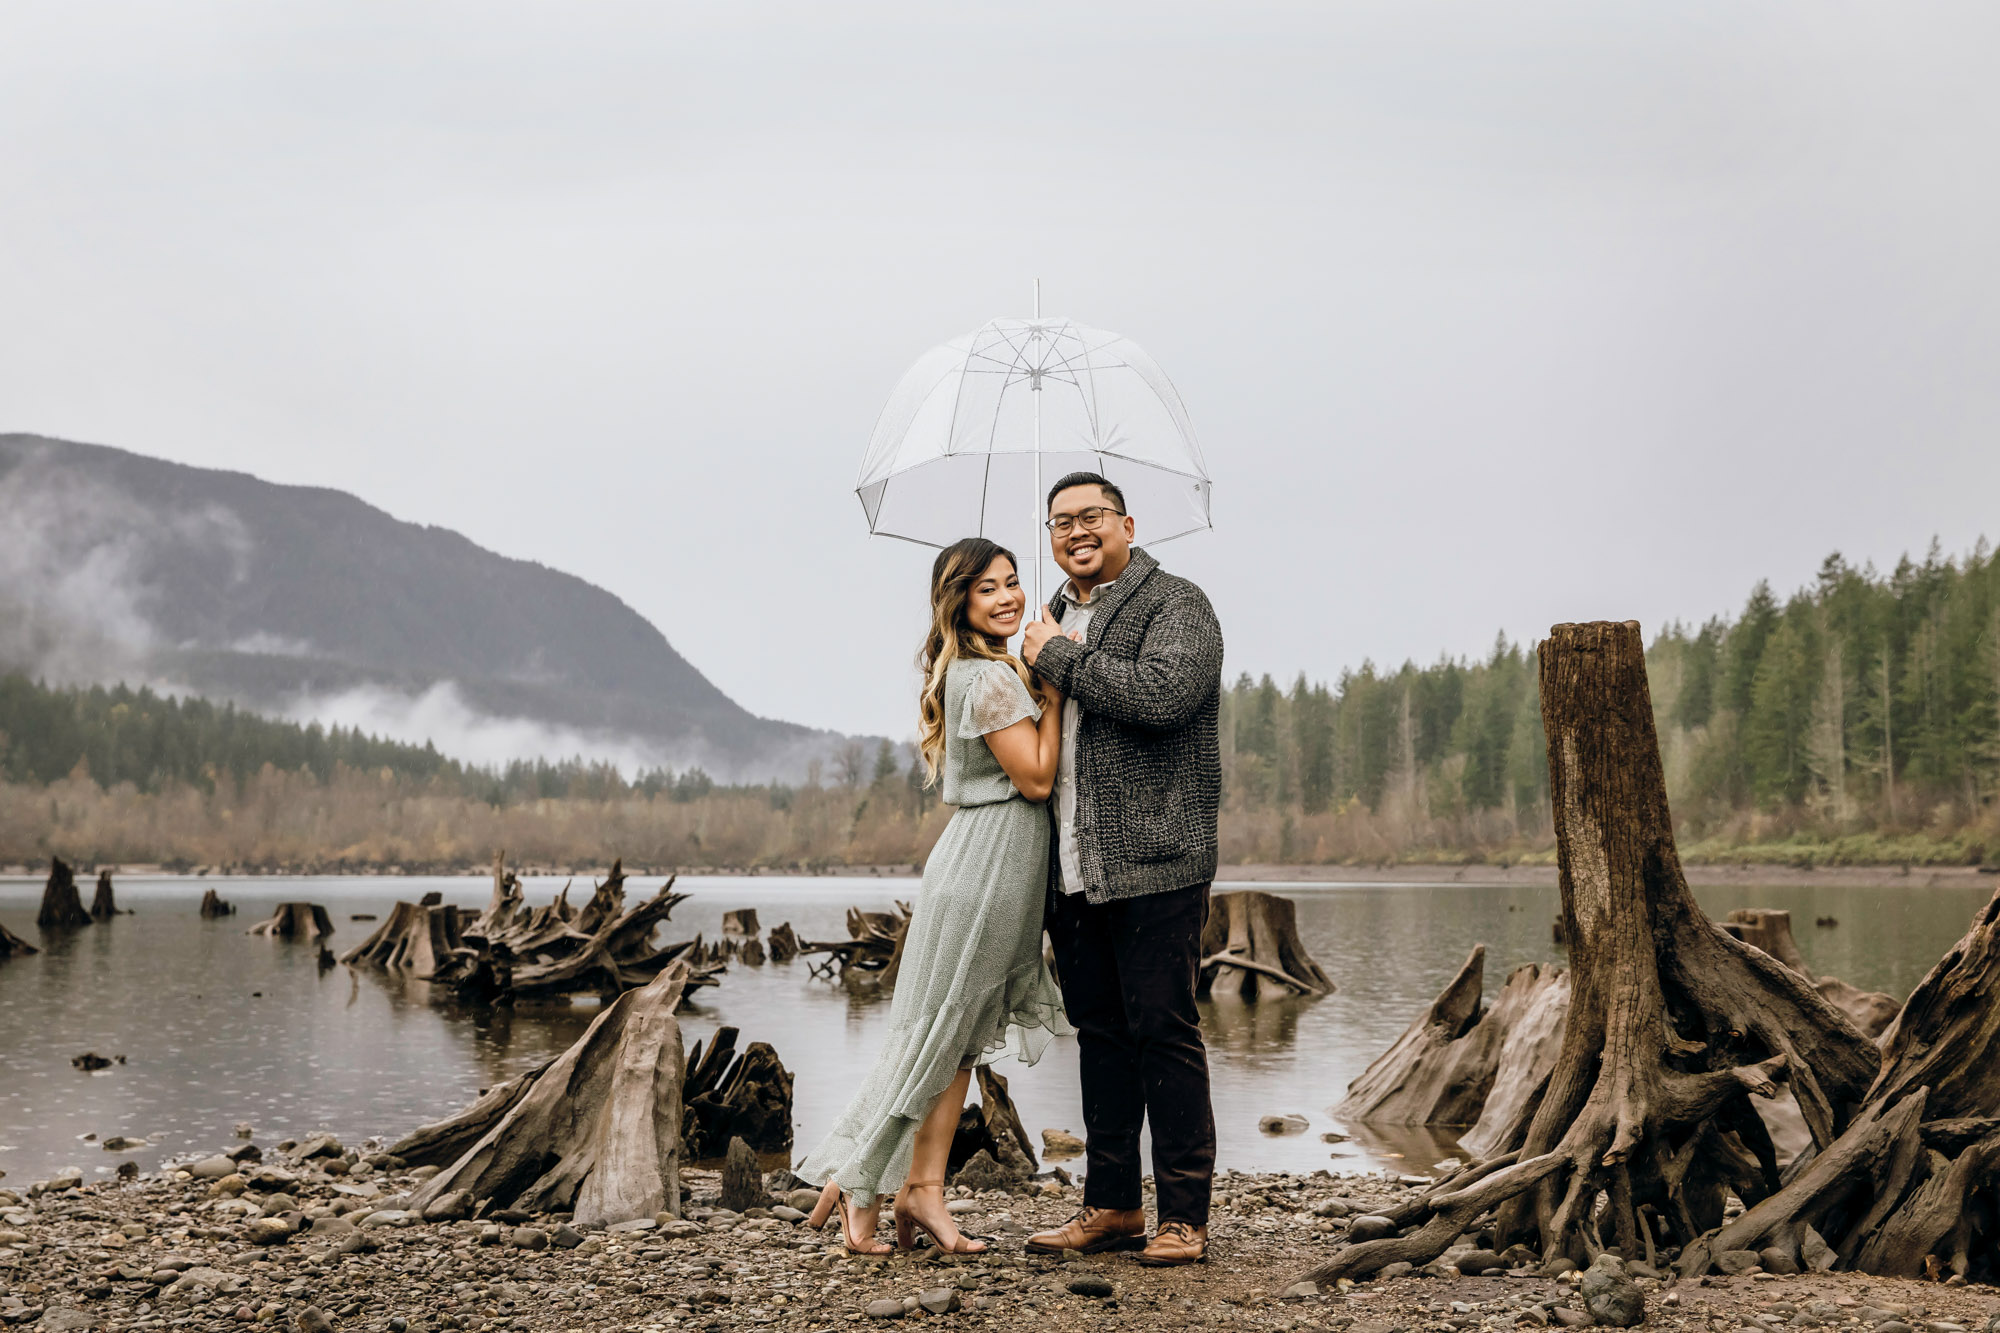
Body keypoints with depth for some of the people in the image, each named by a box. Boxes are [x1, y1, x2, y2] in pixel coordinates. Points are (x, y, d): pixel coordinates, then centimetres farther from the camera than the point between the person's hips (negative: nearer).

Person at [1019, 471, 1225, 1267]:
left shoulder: (1176, 605, -3)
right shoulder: (1055, 619, 20)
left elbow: (1161, 695, -23)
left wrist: (1058, 658, -13)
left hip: (1154, 867, -7)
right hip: (1072, 873, 7)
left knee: (1163, 1033, -4)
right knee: (1100, 1035, 12)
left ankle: (1184, 1216, 2)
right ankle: (1111, 1206, 20)